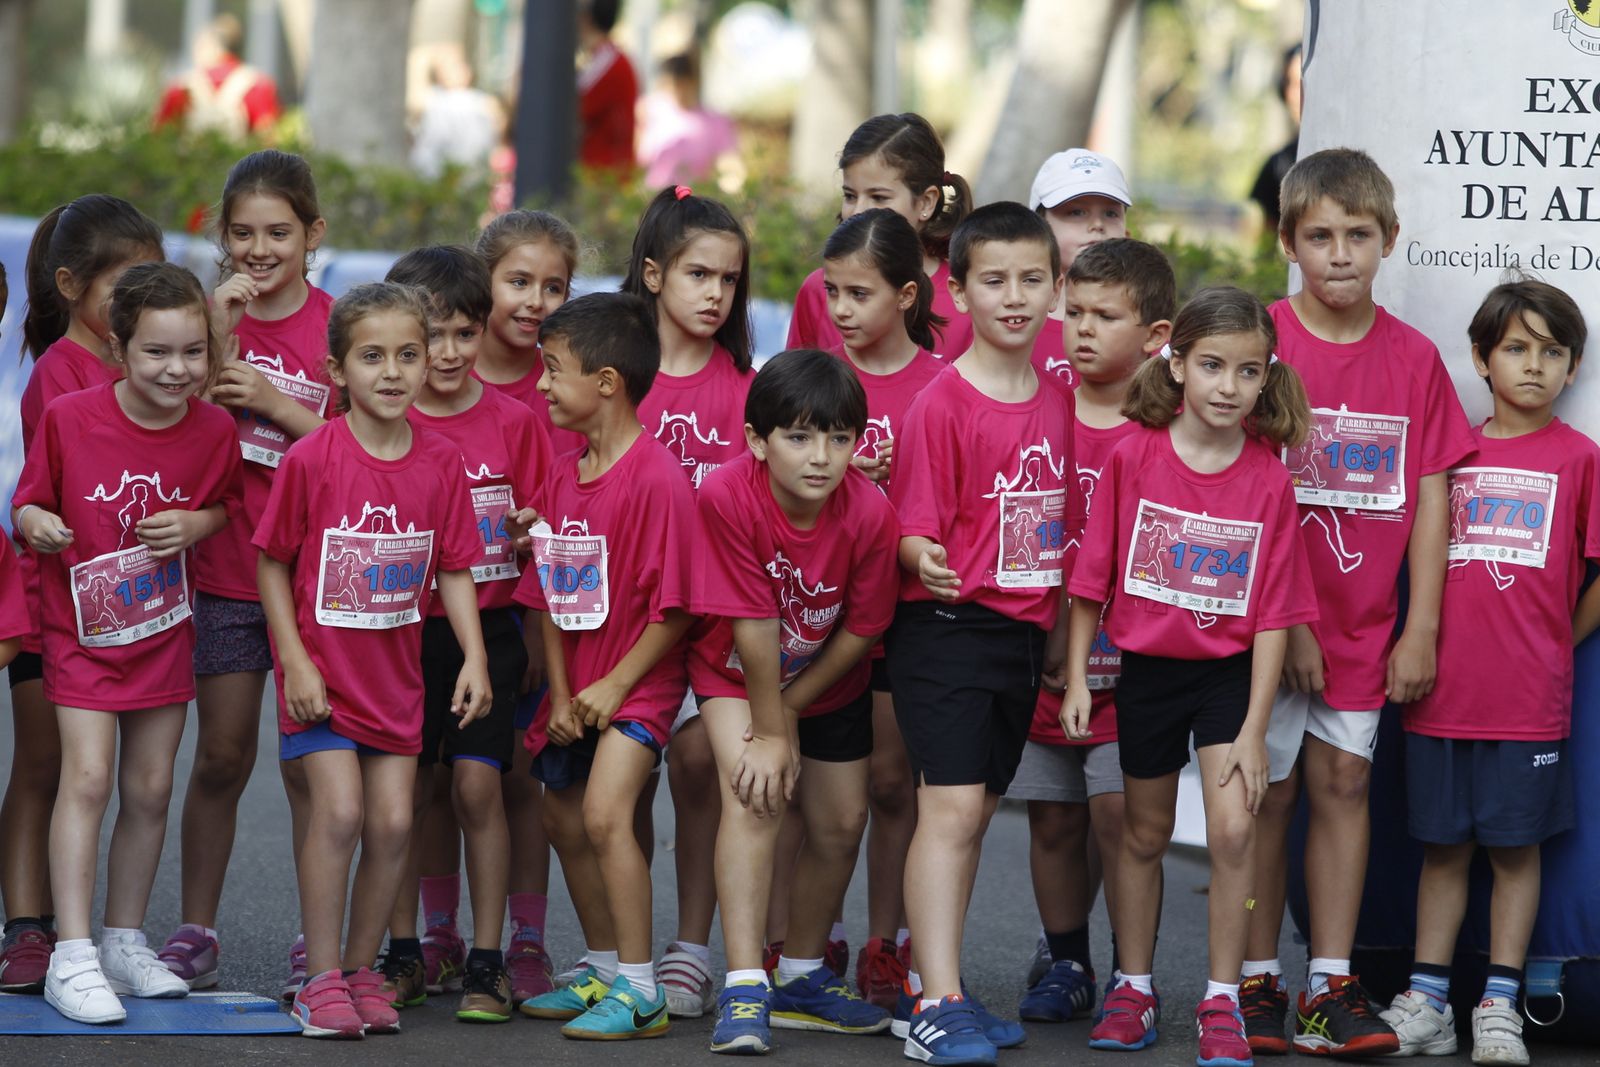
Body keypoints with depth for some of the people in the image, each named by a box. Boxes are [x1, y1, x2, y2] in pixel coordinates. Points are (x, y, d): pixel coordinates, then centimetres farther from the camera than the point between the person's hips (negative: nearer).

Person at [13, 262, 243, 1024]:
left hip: (164, 631, 3)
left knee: (150, 789, 8)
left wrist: (197, 523, -11)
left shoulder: (214, 431, -6)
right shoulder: (70, 418, -14)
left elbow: (228, 504, 11)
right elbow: (27, 502, -3)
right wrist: (38, 524, -26)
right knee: (87, 777, -13)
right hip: (81, 627, -3)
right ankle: (72, 958, -12)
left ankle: (125, 941, 23)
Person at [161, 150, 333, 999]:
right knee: (221, 756, 6)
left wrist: (273, 402, -15)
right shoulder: (214, 316, 5)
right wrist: (218, 329, -16)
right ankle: (194, 932, 15)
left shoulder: (338, 326, -1)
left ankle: (318, 942, 7)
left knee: (308, 761, 1)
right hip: (222, 570, 2)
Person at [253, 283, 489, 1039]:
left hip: (396, 670, 4)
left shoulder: (440, 461, -2)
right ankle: (321, 979, -4)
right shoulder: (312, 458, -13)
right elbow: (272, 561, -6)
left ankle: (361, 969, 17)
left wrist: (475, 656, -7)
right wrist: (294, 660, -11)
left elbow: (454, 571, 4)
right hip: (321, 668, -4)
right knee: (339, 809, -14)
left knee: (393, 822, 1)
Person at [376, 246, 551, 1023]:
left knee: (477, 784, -7)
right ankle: (403, 953, 17)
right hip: (403, 629, 1)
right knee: (408, 788, 5)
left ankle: (486, 960, -1)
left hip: (488, 628, -1)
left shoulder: (513, 422, 1)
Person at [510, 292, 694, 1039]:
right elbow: (548, 598, 8)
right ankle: (601, 971, 35)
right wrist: (561, 696, -1)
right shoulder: (562, 476, 4)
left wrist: (616, 685, -18)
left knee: (605, 813, -22)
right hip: (578, 682, 9)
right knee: (564, 819, 17)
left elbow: (673, 609, -20)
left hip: (640, 678, -9)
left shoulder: (655, 479, -20)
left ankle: (640, 991, -16)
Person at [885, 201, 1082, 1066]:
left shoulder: (1059, 401, 9)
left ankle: (931, 987, 21)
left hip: (1025, 632, 7)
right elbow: (912, 528, -12)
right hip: (946, 628, -7)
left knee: (975, 812, 12)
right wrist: (925, 561, -33)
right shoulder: (941, 404, -10)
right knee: (950, 806, -13)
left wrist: (1066, 632, 14)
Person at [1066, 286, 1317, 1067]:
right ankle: (1134, 990, 29)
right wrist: (1076, 678, -2)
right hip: (1145, 669, 1)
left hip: (1229, 672, -1)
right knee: (1144, 834, 14)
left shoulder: (1268, 479, -10)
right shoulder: (1134, 456, -10)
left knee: (1233, 830, -14)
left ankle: (1221, 1002, -1)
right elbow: (1093, 576, -1)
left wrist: (1253, 730, -11)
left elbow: (1272, 616, -9)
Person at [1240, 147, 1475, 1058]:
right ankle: (1257, 982, 10)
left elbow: (1431, 494, 4)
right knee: (1266, 790, 3)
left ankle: (1332, 985, 9)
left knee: (1345, 783, 4)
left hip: (1361, 626, 3)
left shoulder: (1414, 358, 2)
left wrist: (1421, 629, -1)